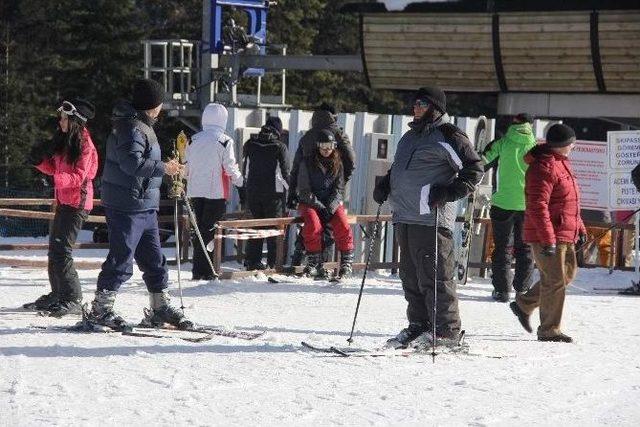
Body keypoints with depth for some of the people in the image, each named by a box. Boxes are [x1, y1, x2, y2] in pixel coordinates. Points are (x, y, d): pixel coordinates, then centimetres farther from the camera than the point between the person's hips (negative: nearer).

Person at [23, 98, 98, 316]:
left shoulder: (84, 144, -13)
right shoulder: (63, 140, 13)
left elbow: (79, 177, -19)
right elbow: (55, 169, 19)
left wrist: (59, 178, -35)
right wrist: (39, 160, 3)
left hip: (77, 202, -9)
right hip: (64, 201, 10)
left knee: (61, 250, -15)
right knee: (54, 248, 15)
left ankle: (73, 300, -13)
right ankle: (58, 294, 27)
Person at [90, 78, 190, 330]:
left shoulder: (142, 126, 18)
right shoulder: (132, 128, -16)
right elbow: (133, 163, -27)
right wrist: (163, 168, -18)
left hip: (145, 207, 10)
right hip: (127, 207, -10)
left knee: (154, 260, 14)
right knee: (121, 260, -7)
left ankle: (160, 308, 22)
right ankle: (100, 309, 0)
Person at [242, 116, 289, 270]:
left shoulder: (249, 145, 4)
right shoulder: (280, 147, -8)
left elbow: (244, 170, 10)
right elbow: (285, 172, -6)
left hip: (252, 192, 4)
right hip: (273, 193, -4)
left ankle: (252, 260, 10)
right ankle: (274, 262, 1)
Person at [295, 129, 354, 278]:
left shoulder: (337, 163, 7)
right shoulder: (307, 163, -2)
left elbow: (339, 189, 3)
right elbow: (304, 191, -5)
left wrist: (330, 207, -13)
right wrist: (320, 207, -15)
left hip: (333, 203, 2)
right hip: (310, 203, -2)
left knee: (343, 227, -25)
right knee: (313, 225, -32)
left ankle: (347, 263, -13)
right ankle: (314, 263, -20)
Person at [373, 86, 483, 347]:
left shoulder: (448, 136, -5)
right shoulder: (410, 137, 22)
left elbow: (474, 168, -8)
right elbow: (398, 169, 35)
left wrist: (449, 192, -17)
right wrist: (385, 186, 16)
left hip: (431, 218, -9)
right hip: (404, 217, 9)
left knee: (434, 276, -9)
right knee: (410, 276, 10)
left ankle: (447, 331, -4)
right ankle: (418, 326, 18)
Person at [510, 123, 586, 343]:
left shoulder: (561, 163, 16)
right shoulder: (543, 167, -18)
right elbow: (537, 207, -24)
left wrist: (579, 228, 23)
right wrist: (548, 240, -26)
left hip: (565, 236, 10)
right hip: (547, 236, -10)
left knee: (568, 273, 18)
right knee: (555, 280, -5)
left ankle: (524, 304, 28)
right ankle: (549, 330, 4)